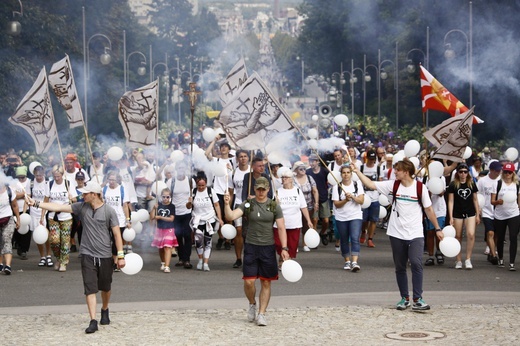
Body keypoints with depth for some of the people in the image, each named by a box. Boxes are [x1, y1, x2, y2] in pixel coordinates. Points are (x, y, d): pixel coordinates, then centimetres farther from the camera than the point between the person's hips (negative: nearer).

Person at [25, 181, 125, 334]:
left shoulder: (109, 211, -6)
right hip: (88, 254, 1)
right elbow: (59, 207, 2)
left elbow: (117, 234, -4)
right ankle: (93, 321, -6)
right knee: (90, 288, -6)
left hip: (105, 256, -1)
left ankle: (105, 311, 40)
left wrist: (121, 255, -7)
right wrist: (36, 204, -3)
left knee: (105, 288, 13)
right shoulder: (82, 207, 3)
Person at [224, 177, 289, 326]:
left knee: (266, 282, 3)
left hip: (268, 248, 1)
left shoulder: (274, 206, 1)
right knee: (249, 281, -6)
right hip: (251, 247, -1)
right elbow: (231, 216, -12)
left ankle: (261, 314, 12)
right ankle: (252, 304, 24)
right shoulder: (247, 204, 0)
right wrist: (227, 205, -31)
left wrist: (284, 248, -8)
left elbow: (281, 228, 0)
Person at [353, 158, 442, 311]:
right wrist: (357, 171, -3)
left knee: (416, 263, -17)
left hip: (415, 234, -3)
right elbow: (371, 184, 2)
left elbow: (428, 209, 2)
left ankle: (418, 299, -12)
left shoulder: (420, 187, -6)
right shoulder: (393, 185, 1)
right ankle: (404, 298, 19)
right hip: (397, 234, 3)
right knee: (400, 267, 8)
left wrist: (437, 229, 4)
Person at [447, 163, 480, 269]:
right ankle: (458, 260, 15)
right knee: (458, 237, 5)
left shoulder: (472, 184, 4)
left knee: (471, 234, -15)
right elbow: (450, 201, -2)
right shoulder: (453, 185, -3)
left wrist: (477, 215, 10)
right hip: (457, 214, -1)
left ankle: (468, 259, -5)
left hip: (470, 213, 1)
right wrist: (451, 217, -8)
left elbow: (475, 199, 11)